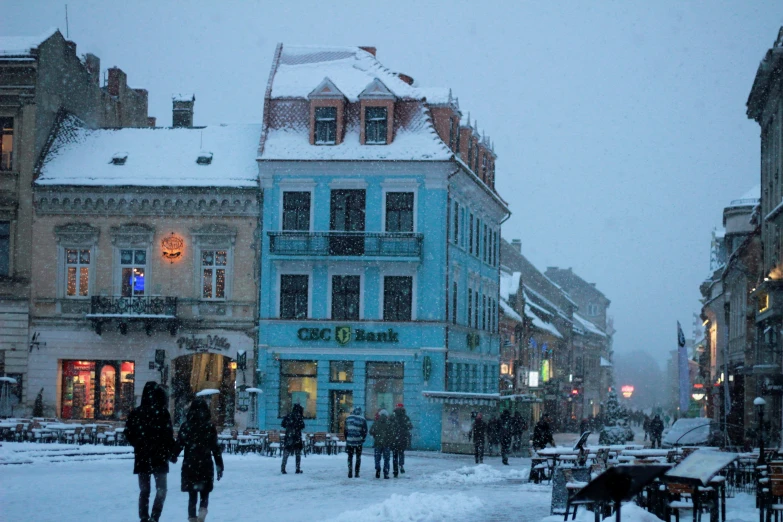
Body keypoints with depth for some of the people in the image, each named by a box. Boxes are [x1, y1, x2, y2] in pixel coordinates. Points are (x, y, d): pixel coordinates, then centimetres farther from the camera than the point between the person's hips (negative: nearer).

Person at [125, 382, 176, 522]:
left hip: (141, 457, 4)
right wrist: (172, 453, 1)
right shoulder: (162, 412, -9)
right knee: (161, 490, 3)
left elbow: (128, 433, 5)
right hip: (159, 457, -4)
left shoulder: (136, 413, 2)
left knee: (144, 491, 11)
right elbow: (168, 436, -10)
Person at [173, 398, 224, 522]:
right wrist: (220, 466, 0)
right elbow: (215, 448, -4)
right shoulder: (210, 427, -4)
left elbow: (178, 445, -1)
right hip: (205, 465, -1)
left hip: (189, 465, 1)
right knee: (204, 494, 10)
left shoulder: (186, 426, -1)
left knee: (192, 495, 8)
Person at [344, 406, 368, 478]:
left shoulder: (348, 418, 3)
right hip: (359, 441, -1)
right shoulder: (362, 419, -4)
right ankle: (356, 473, 7)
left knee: (350, 456, 11)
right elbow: (365, 430, -3)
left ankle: (350, 472, 1)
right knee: (358, 457, 10)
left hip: (350, 440, 1)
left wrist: (346, 438, 15)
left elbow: (345, 430, 7)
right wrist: (363, 439, 9)